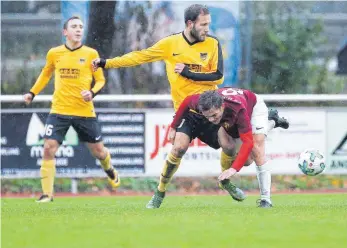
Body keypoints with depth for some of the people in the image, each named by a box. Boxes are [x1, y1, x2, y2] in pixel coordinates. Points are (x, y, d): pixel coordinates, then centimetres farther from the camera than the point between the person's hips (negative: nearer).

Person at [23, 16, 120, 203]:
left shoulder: (90, 54, -2)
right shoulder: (54, 54, 2)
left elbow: (100, 80, 3)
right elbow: (46, 74, 21)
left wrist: (92, 92, -17)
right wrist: (32, 93, 13)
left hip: (85, 111, 0)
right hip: (59, 110, 0)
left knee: (98, 150, 9)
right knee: (48, 149, -14)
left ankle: (109, 170, 45)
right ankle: (47, 193, -6)